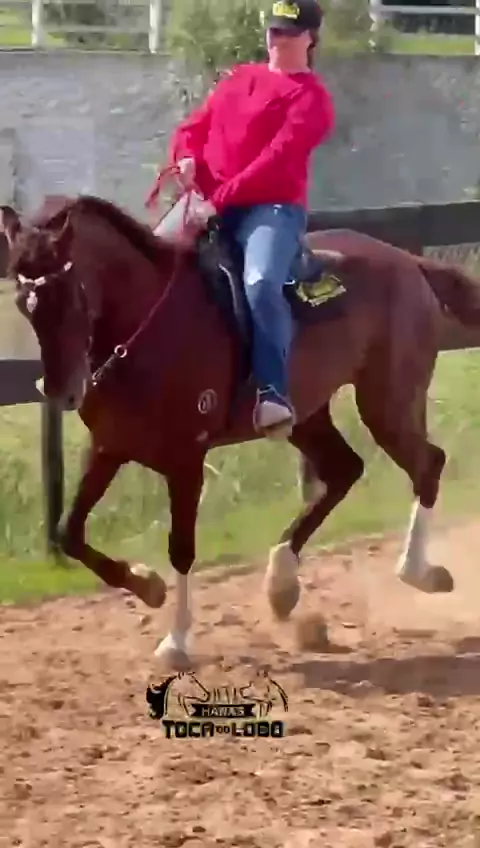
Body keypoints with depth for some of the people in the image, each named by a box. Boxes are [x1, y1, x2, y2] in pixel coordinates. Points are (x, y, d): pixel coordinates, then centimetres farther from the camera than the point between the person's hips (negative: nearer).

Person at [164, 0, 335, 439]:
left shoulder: (311, 97, -4)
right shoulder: (239, 78, 18)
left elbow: (277, 159, -16)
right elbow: (194, 126, 19)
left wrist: (219, 199, -24)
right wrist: (186, 158, -7)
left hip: (273, 207, -7)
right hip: (212, 203, 7)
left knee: (261, 283, -34)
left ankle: (274, 394, -35)